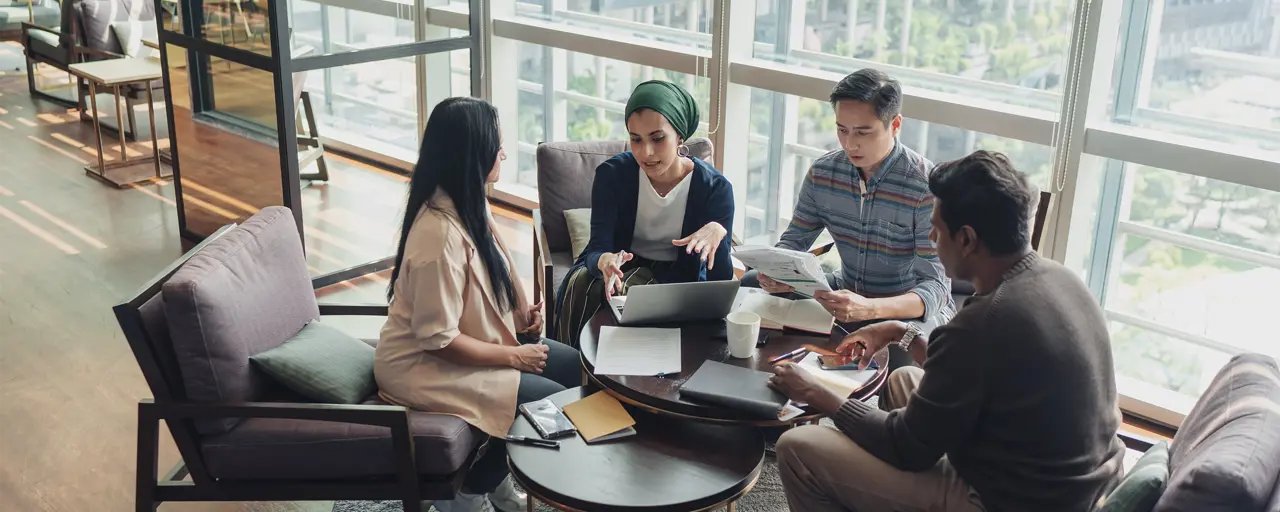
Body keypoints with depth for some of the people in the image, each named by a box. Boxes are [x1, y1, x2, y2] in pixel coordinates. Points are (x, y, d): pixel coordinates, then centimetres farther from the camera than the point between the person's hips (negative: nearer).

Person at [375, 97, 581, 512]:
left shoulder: (466, 205, -1)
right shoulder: (439, 235, -31)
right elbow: (438, 340, -27)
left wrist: (517, 313, -1)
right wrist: (513, 357, -17)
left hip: (473, 341, 10)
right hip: (426, 366, -10)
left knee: (574, 366, 7)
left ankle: (498, 479, 20)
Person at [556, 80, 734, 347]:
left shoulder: (714, 188, -16)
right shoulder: (612, 174, -13)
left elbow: (721, 282, -18)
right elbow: (597, 248, -21)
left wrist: (717, 233, -41)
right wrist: (604, 261, -48)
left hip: (679, 276, -2)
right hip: (624, 265, 2)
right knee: (581, 285, -30)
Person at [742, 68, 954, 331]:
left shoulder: (928, 188, -23)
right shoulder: (822, 173, -6)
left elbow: (934, 289, -26)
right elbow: (794, 241, 5)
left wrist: (869, 309, -46)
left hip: (913, 309, -6)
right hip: (846, 292, 6)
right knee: (750, 283, 1)